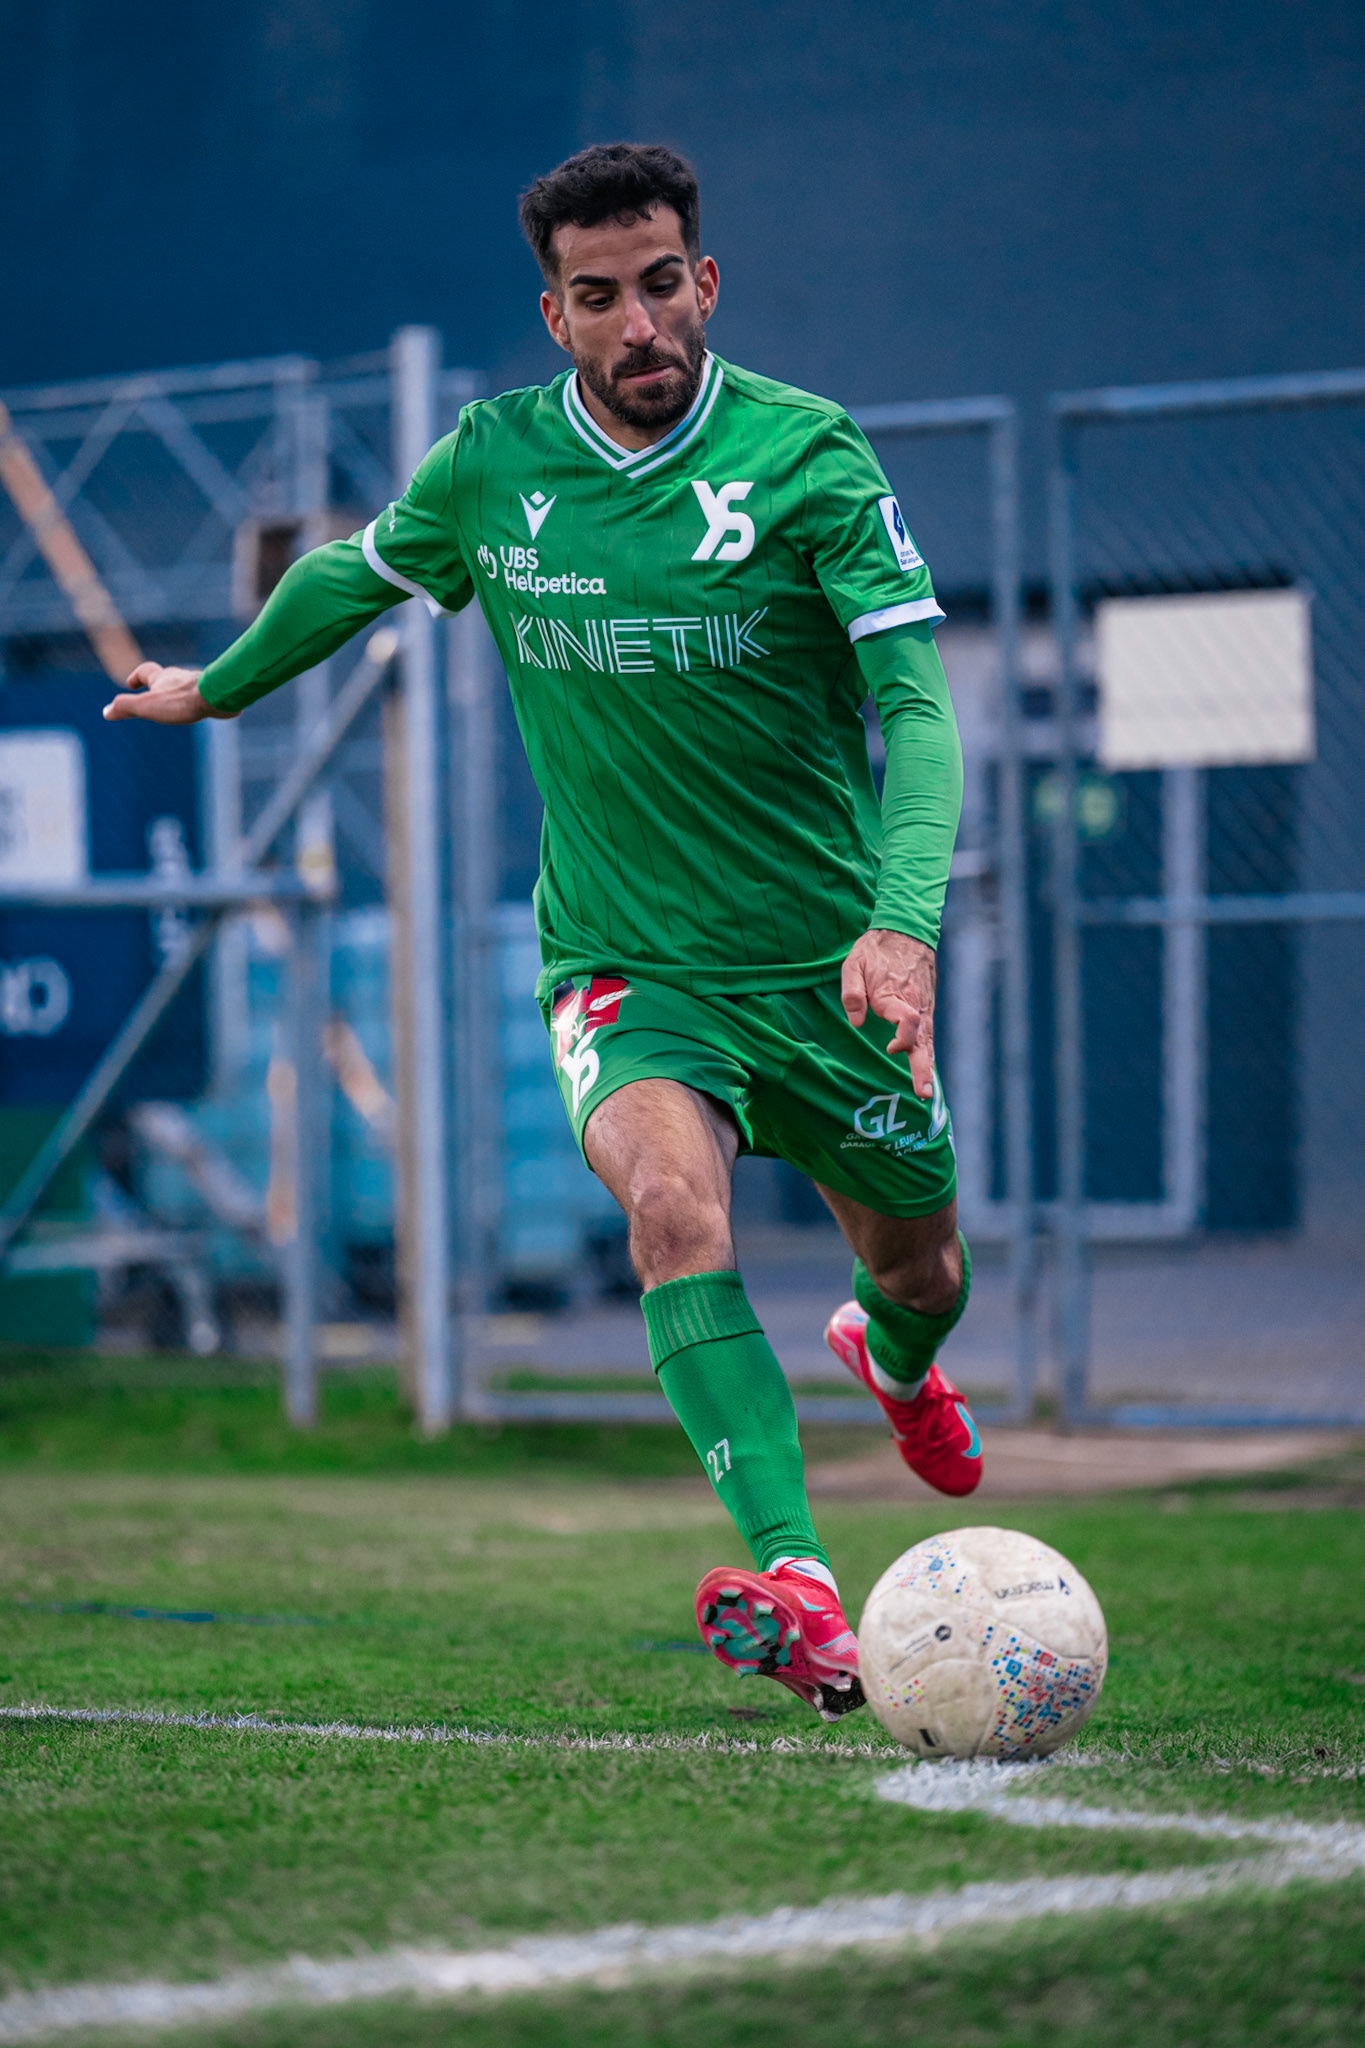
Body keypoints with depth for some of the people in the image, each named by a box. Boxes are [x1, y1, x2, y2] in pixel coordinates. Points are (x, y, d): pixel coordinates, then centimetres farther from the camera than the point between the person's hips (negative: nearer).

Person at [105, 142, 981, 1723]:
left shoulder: (807, 454, -13)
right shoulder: (491, 466, -5)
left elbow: (918, 705, -18)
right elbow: (356, 572, 17)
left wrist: (905, 921, -33)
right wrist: (217, 687, 31)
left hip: (828, 961, 1)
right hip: (622, 969, 0)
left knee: (920, 1266, 18)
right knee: (672, 1195, -31)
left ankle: (890, 1356, 59)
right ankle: (795, 1586, -41)